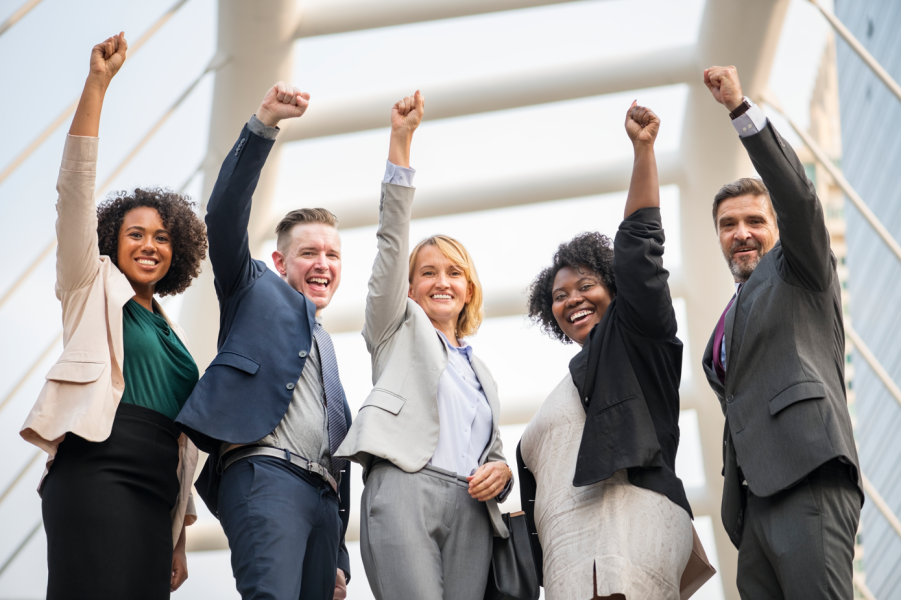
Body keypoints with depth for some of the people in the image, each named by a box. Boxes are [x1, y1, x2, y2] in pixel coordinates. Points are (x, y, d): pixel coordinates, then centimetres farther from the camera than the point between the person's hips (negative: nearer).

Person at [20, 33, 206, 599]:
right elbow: (76, 185, 2)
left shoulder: (174, 333, 26)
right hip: (97, 474, -6)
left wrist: (179, 540, 18)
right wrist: (97, 84, -5)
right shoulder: (94, 288, 13)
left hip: (155, 492, 6)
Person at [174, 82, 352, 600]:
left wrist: (339, 558, 22)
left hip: (323, 494, 7)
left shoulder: (325, 345, 33)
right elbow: (226, 214, -1)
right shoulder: (257, 291, 17)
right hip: (265, 472, -7)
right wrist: (264, 125, -12)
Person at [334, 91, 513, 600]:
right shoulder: (399, 327, 19)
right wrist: (401, 140, 0)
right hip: (404, 489, -5)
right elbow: (392, 238, 8)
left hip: (471, 508, 5)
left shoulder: (482, 373, 32)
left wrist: (501, 472, 4)